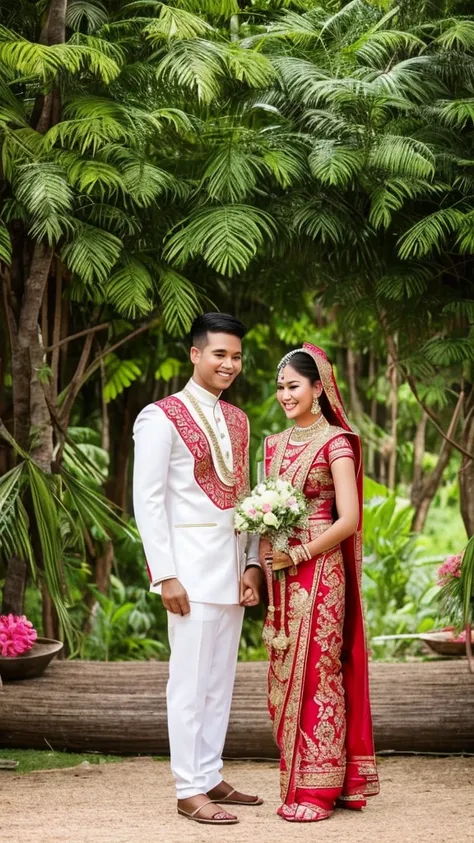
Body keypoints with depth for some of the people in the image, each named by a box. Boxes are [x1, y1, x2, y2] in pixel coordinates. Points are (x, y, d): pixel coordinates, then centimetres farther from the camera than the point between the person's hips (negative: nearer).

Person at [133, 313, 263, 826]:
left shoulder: (237, 421, 14)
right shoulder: (162, 418, -7)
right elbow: (148, 501, -10)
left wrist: (251, 563, 7)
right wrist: (164, 576, -15)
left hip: (232, 567, 7)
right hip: (191, 567, -7)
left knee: (221, 679, 11)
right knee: (191, 681, -4)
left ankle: (211, 777, 20)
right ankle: (189, 790, 2)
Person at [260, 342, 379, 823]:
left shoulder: (335, 442, -7)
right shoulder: (275, 444, 13)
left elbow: (348, 519, -13)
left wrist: (297, 556, -14)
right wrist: (264, 560, 4)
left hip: (318, 574, -7)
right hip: (281, 578, 7)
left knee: (314, 673, -5)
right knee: (285, 676, 8)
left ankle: (316, 789, 1)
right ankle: (297, 780, 15)